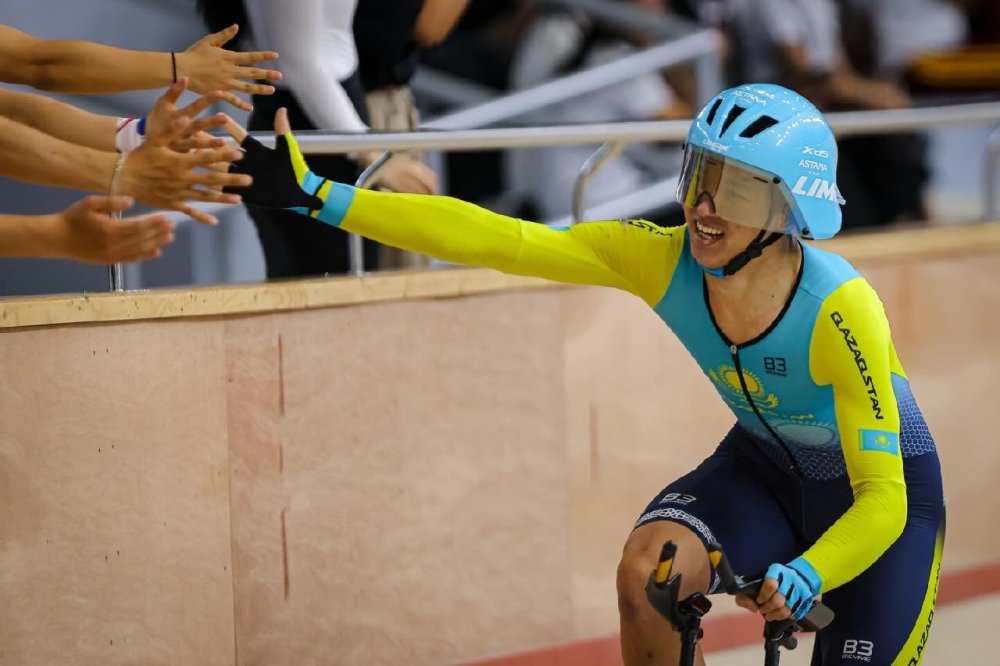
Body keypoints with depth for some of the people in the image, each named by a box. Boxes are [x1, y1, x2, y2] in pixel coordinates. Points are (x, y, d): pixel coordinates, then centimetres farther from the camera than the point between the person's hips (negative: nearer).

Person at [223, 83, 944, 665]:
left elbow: (882, 500, -32)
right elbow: (496, 239, -27)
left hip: (879, 492, -3)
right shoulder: (663, 260, -23)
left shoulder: (839, 311, -34)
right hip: (762, 466, 3)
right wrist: (318, 196, -32)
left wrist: (804, 576, -51)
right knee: (649, 565, -26)